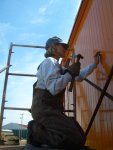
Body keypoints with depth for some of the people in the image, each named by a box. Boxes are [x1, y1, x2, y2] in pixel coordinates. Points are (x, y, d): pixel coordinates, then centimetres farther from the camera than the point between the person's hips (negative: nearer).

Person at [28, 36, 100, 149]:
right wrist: (70, 72, -14)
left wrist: (94, 64, 27)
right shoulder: (49, 62, -8)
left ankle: (38, 128, 8)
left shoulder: (57, 66, 21)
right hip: (44, 108, -10)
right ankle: (37, 132, -5)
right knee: (77, 140, -17)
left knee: (79, 136, 9)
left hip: (52, 108, 10)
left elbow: (79, 76, 27)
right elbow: (53, 89, -23)